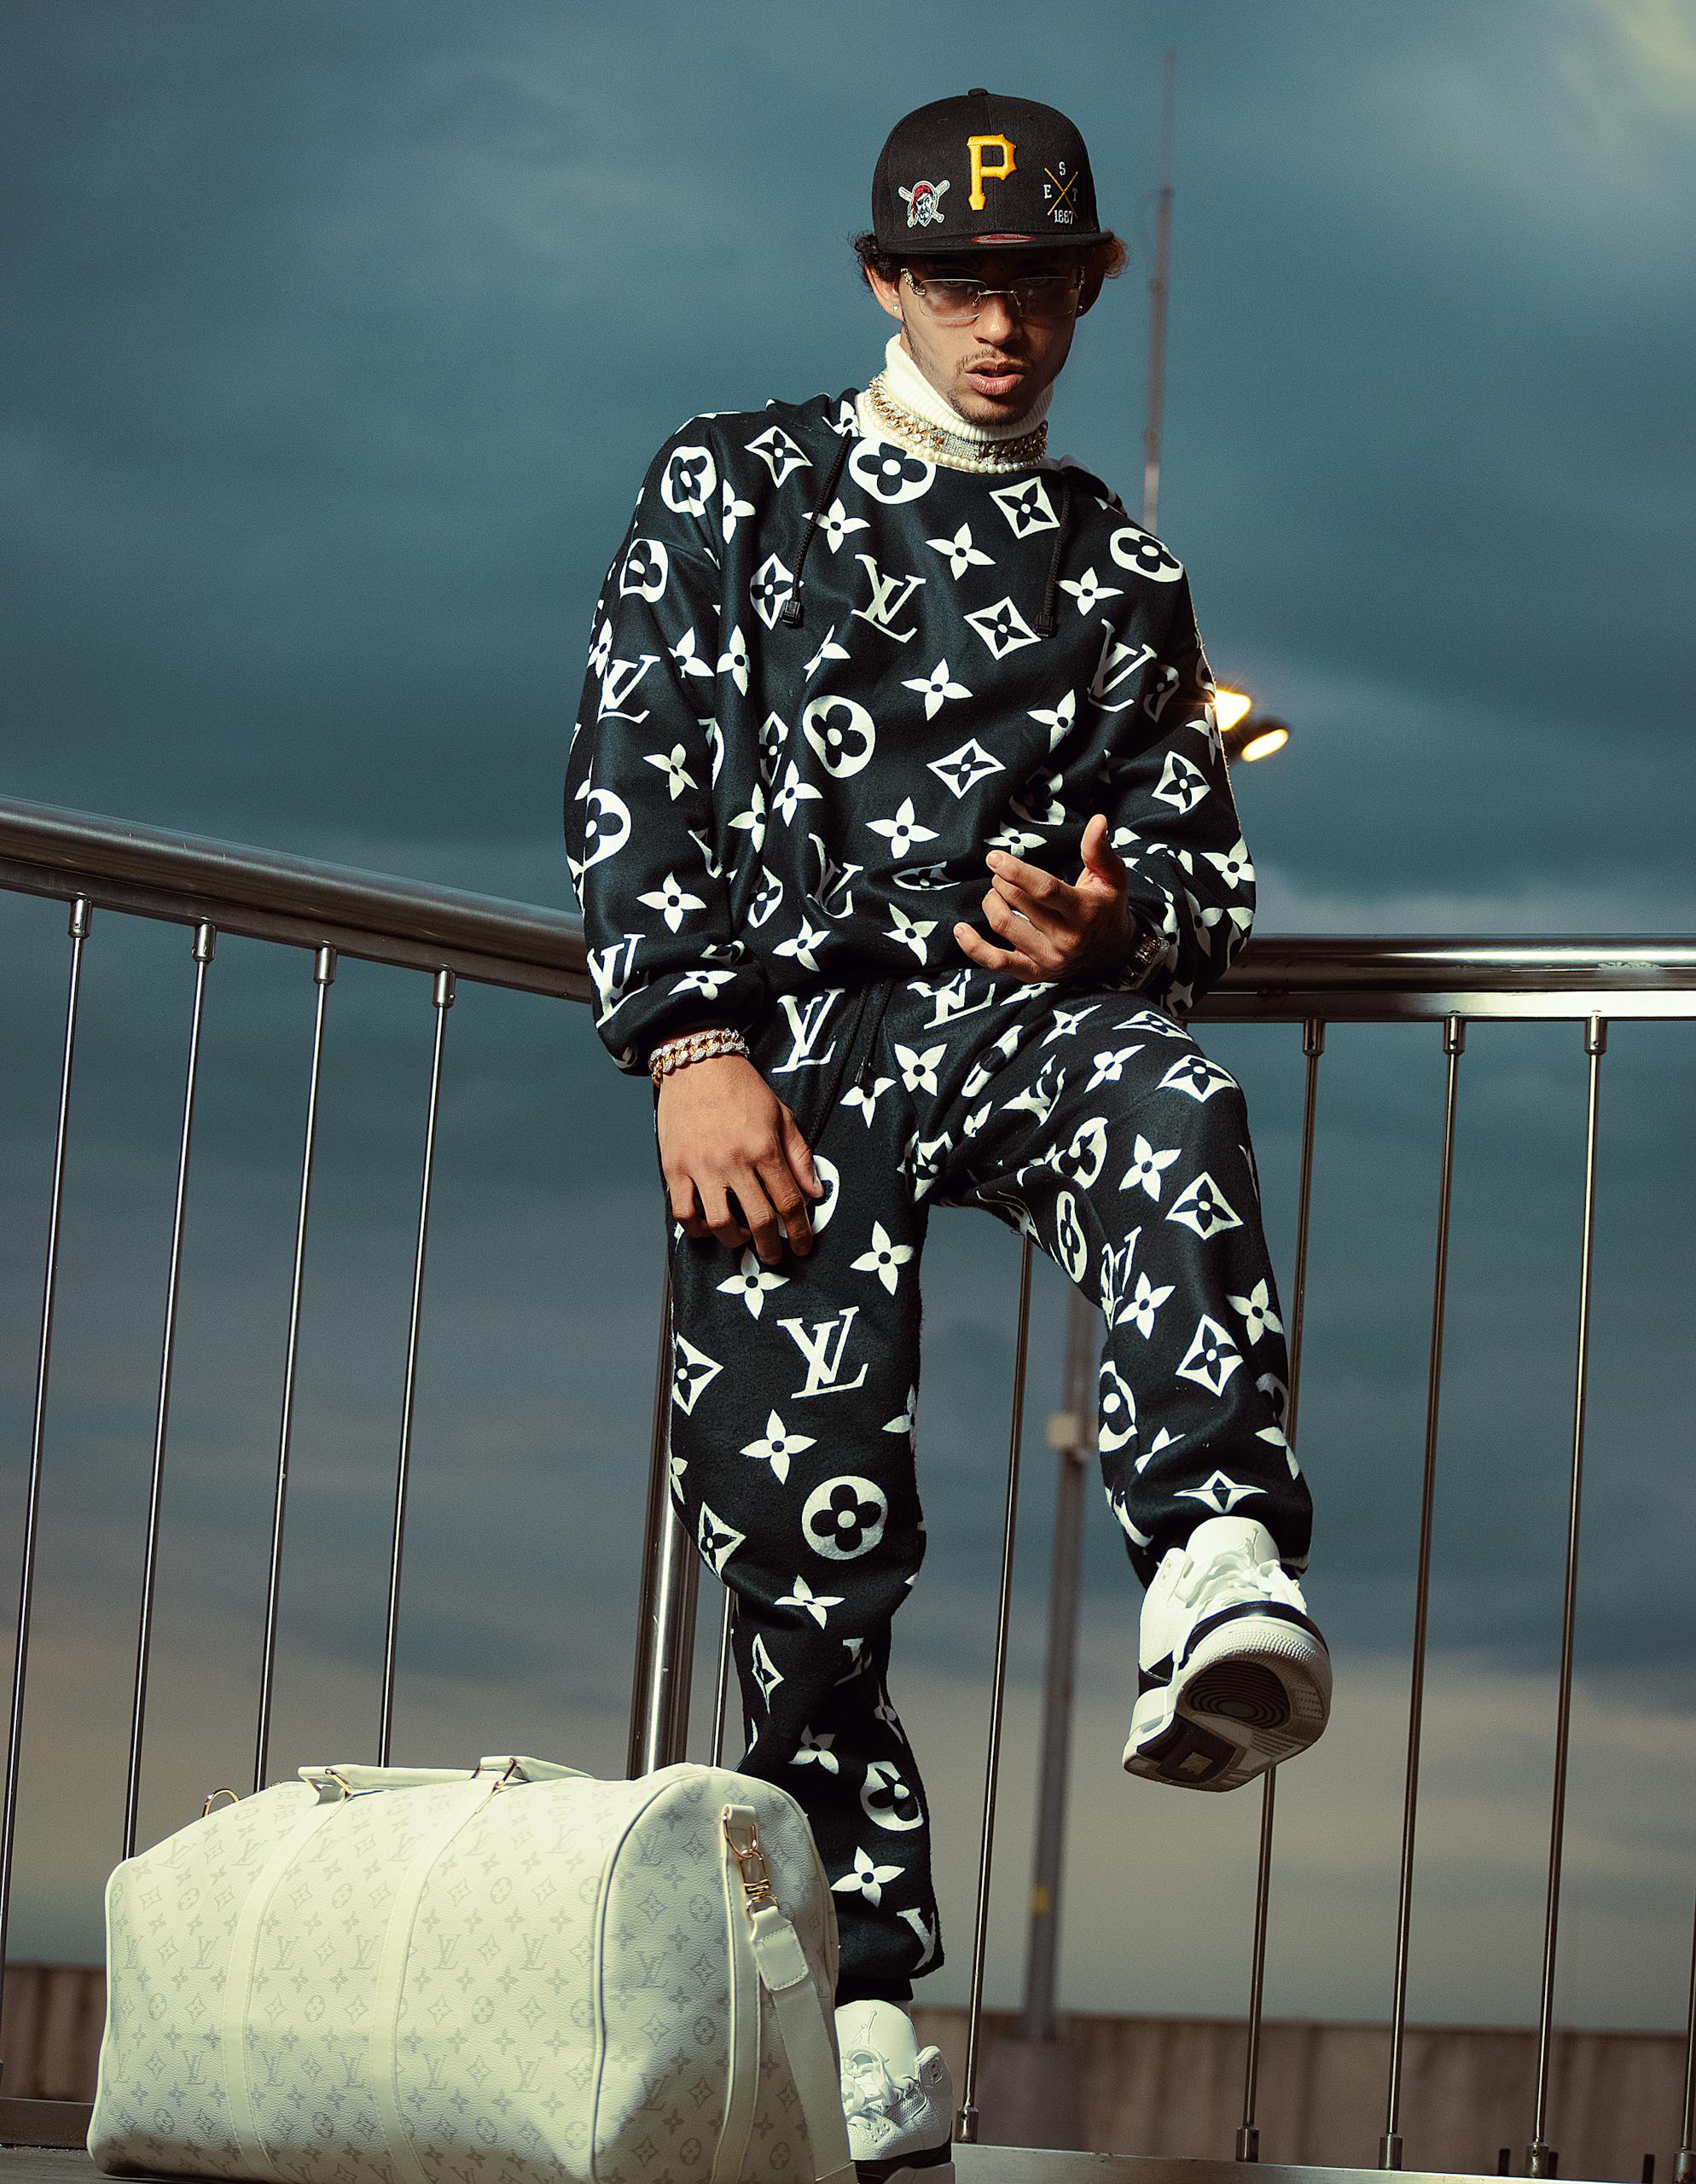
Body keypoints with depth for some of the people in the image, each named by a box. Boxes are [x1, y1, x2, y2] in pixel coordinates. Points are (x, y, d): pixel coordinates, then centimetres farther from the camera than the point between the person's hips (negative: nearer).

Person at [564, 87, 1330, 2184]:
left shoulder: (1120, 568, 20)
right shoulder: (734, 485, 14)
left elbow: (1204, 866, 20)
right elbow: (626, 783, 5)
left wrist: (1118, 924, -6)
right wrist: (692, 1047, -9)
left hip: (1028, 1002, 1)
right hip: (783, 1037, 0)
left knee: (1169, 1111, -37)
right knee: (800, 1524, -7)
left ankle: (1217, 1584, -57)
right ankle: (862, 2009, 3)